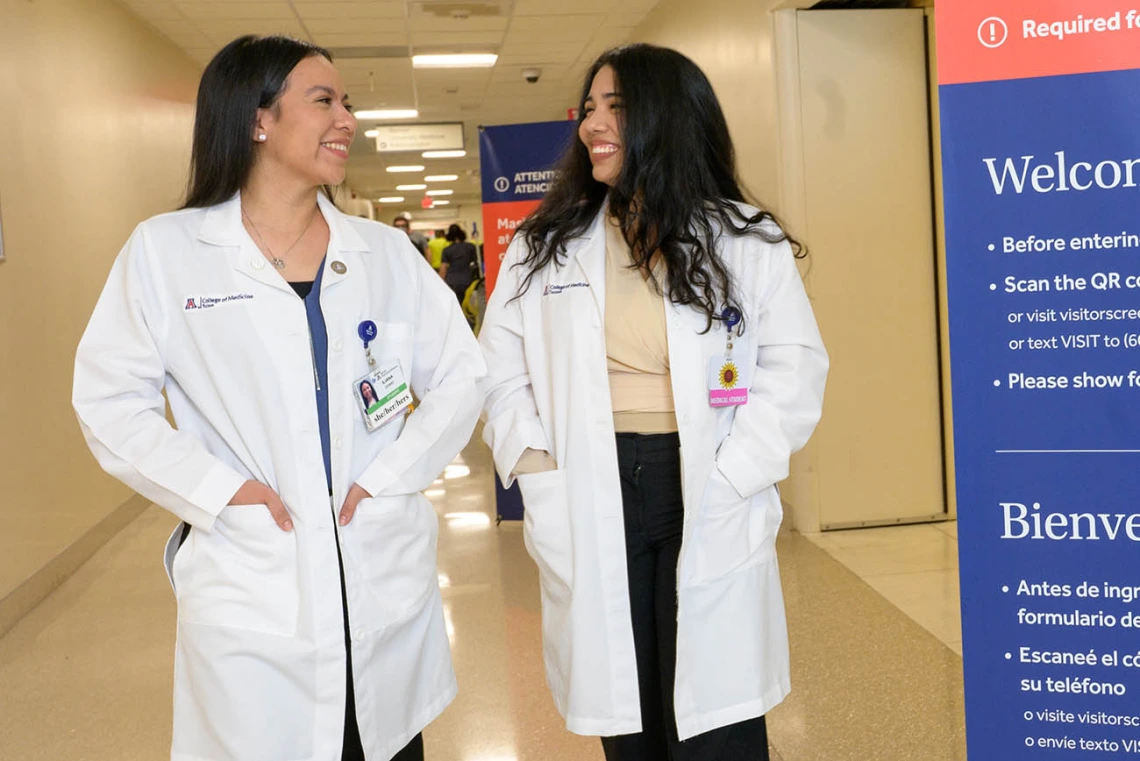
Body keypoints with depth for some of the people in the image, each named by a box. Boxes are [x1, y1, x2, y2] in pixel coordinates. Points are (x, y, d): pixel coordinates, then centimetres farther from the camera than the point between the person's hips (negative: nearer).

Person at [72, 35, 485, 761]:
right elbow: (110, 399, -1)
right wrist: (222, 490, -12)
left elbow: (461, 373, 6)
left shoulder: (385, 251, 6)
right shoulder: (166, 249, -1)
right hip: (251, 595, -2)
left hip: (387, 583, 3)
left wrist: (391, 477, -7)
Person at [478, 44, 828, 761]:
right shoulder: (545, 245, 8)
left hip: (709, 511, -2)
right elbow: (501, 368, 11)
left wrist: (731, 479, -13)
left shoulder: (747, 241, 1)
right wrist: (535, 467, -2)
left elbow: (794, 367, -3)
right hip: (589, 506, 2)